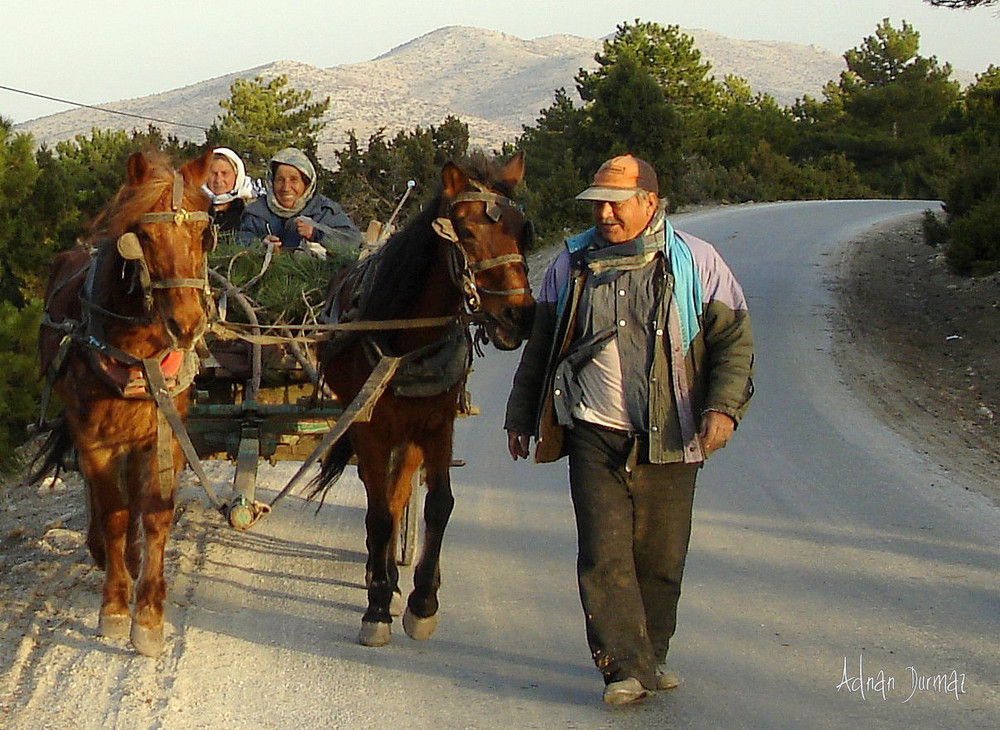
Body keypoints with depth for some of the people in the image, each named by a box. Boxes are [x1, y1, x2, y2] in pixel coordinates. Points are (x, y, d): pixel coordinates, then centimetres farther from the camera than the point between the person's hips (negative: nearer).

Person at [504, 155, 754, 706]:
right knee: (604, 555, -8)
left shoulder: (696, 262, 0)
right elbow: (540, 346, 17)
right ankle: (625, 666, -5)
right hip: (595, 435, 1)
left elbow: (733, 338, 0)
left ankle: (650, 654, 25)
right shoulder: (572, 264, 7)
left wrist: (723, 406, -15)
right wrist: (520, 416, 19)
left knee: (661, 557, 8)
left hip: (669, 439, -1)